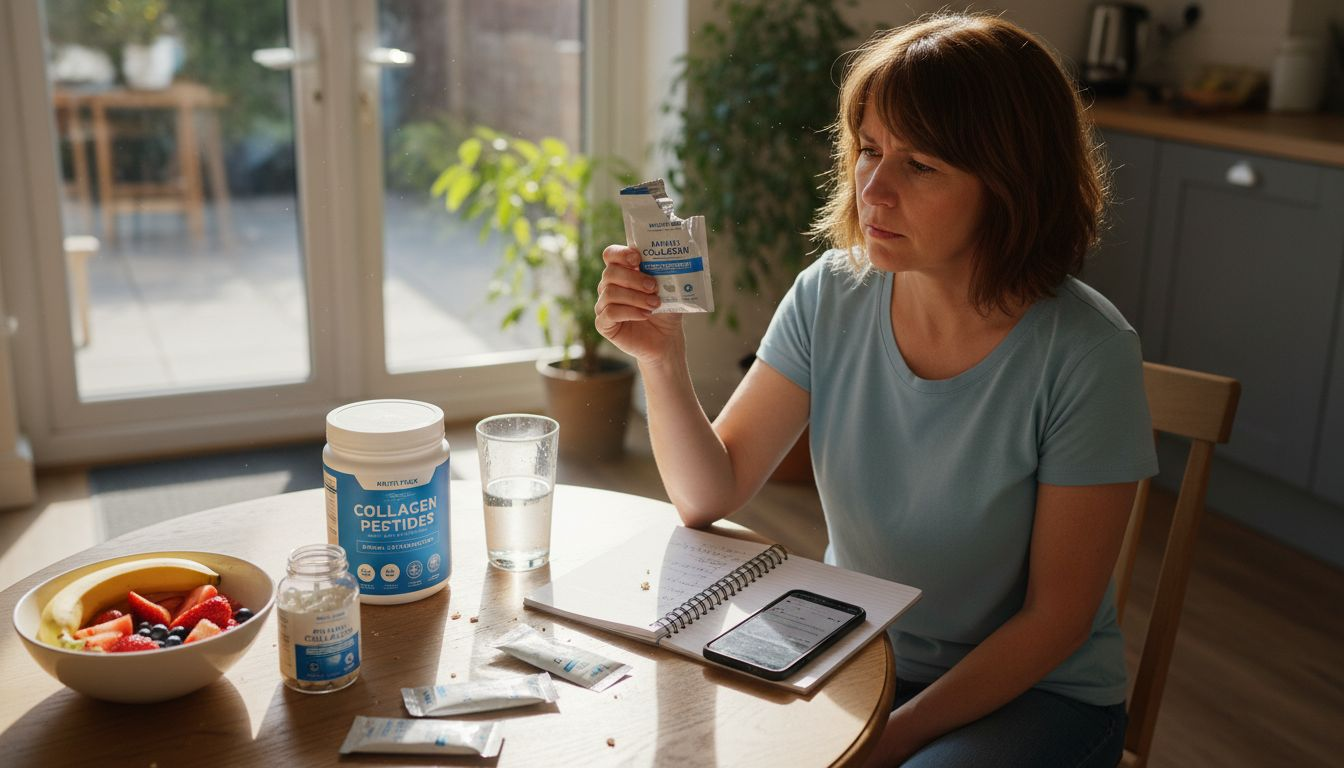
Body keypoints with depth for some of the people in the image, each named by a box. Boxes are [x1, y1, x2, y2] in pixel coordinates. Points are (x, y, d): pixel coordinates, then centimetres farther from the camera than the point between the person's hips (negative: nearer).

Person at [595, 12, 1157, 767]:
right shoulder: (830, 296, -9)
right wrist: (663, 360, -23)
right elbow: (710, 496, -7)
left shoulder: (1086, 356, -21)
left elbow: (1055, 618, -14)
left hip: (1034, 691, -3)